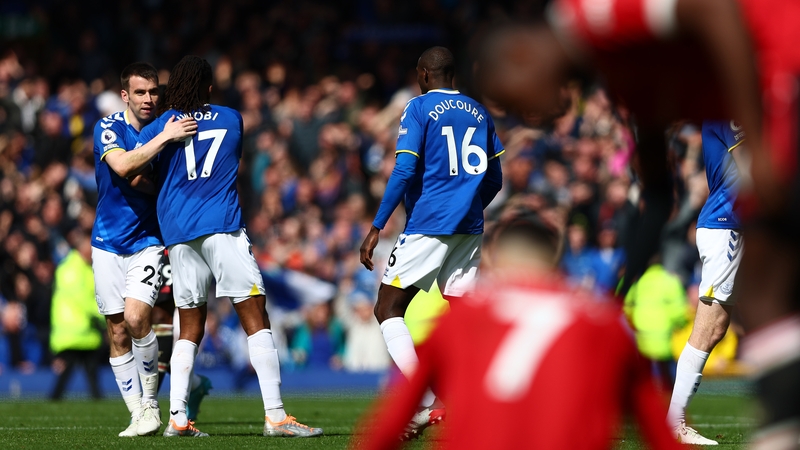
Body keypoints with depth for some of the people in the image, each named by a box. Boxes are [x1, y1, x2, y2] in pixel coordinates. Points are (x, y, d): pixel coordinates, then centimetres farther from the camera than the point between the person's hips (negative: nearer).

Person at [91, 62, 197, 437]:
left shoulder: (168, 129, 3)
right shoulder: (108, 128, -7)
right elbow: (121, 166, -27)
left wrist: (146, 181, -11)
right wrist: (163, 138, -33)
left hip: (147, 241, 0)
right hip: (108, 243, 0)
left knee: (136, 317, -20)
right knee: (117, 333, 1)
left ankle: (150, 400, -2)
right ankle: (138, 415, 9)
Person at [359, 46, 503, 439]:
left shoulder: (419, 108, -4)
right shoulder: (478, 112, 14)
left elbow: (404, 171, -13)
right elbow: (494, 180, 18)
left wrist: (376, 227, -11)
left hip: (428, 225, -6)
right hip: (469, 229, 6)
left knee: (388, 309, 0)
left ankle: (425, 405, -15)